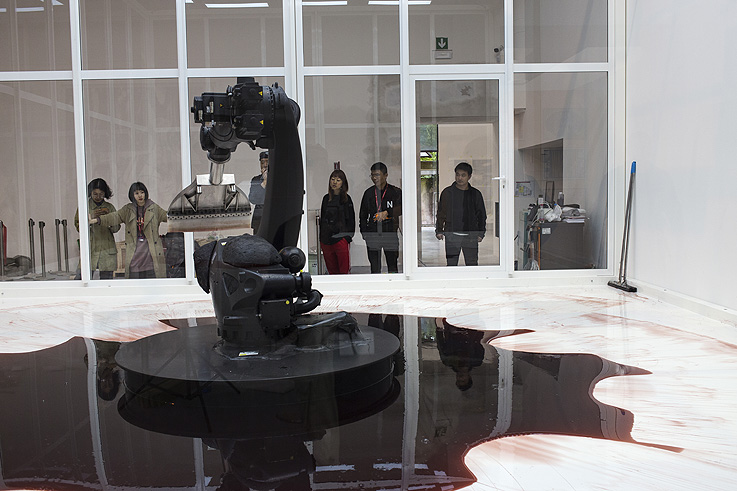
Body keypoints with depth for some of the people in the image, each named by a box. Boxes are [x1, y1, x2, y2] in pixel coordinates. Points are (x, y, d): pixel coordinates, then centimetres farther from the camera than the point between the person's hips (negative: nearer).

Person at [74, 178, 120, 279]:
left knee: (107, 278, 1)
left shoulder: (109, 207, 12)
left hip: (107, 249, 2)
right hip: (89, 248, -2)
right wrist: (92, 217, -12)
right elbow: (78, 226, 1)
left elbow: (116, 228, 9)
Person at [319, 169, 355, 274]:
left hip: (341, 239, -5)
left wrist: (348, 236, -9)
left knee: (344, 271, -5)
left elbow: (350, 220, 0)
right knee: (331, 270, 8)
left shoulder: (346, 199, 0)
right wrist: (321, 237, 14)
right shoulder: (326, 198, 14)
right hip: (326, 240, 5)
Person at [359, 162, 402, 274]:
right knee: (375, 267, 4)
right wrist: (364, 231, 4)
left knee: (392, 266, 0)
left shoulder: (395, 192, 3)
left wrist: (387, 213, -25)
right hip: (372, 233, 2)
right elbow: (362, 214, 15)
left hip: (390, 232, -2)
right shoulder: (369, 193, 12)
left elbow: (401, 208, -11)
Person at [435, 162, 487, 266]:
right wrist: (439, 230, 2)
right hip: (451, 235, 0)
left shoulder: (476, 194, 8)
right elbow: (441, 213, 11)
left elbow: (481, 215, 14)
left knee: (472, 264, -1)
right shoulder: (447, 192, 6)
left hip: (471, 235, 0)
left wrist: (481, 233, 5)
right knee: (451, 264, 1)